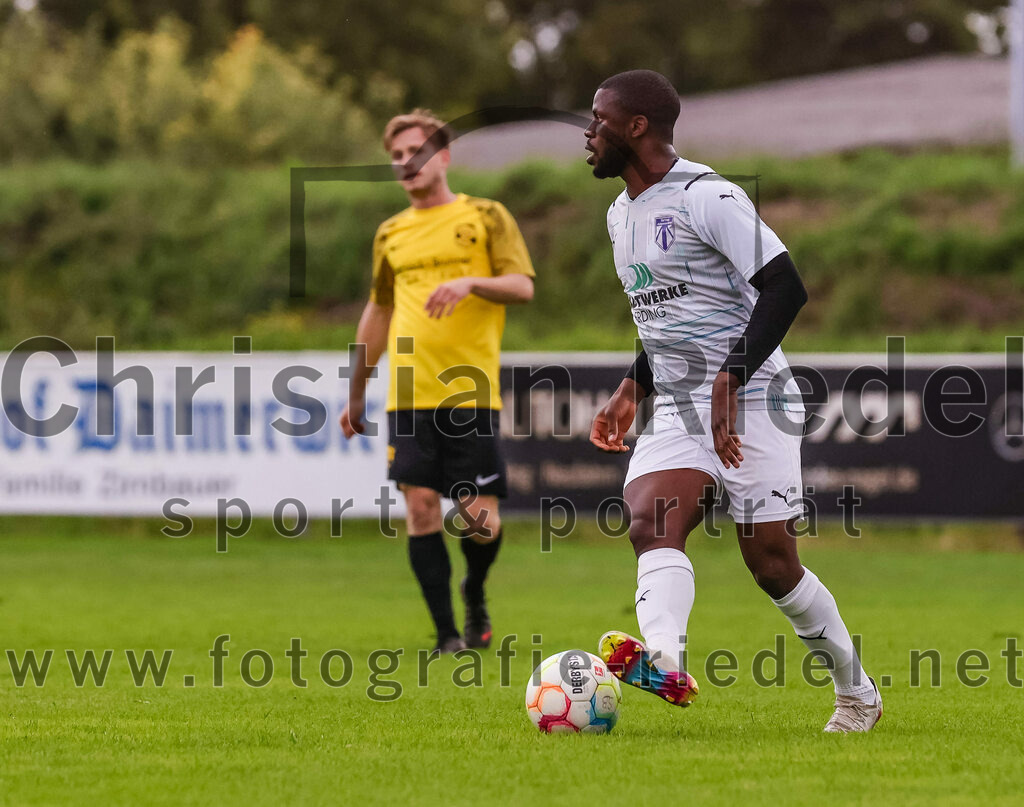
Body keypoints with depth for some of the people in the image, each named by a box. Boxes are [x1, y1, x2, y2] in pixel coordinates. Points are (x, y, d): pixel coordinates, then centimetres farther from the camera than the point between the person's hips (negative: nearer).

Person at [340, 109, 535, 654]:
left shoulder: (485, 217, 5)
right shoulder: (391, 234, 16)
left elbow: (523, 286, -3)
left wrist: (470, 282, -21)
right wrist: (356, 393, 25)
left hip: (472, 393, -3)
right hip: (408, 397, 3)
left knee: (480, 519, -7)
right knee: (420, 507, -7)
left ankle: (475, 593, 25)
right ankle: (447, 634, -1)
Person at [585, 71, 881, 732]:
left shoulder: (707, 197, -12)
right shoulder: (622, 216, 16)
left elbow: (785, 289, -19)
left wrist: (730, 378, -24)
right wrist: (633, 389, 17)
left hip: (753, 401, -7)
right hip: (678, 408, 7)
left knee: (772, 564, -4)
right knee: (650, 522, -22)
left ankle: (858, 694, 16)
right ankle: (664, 659, -44)